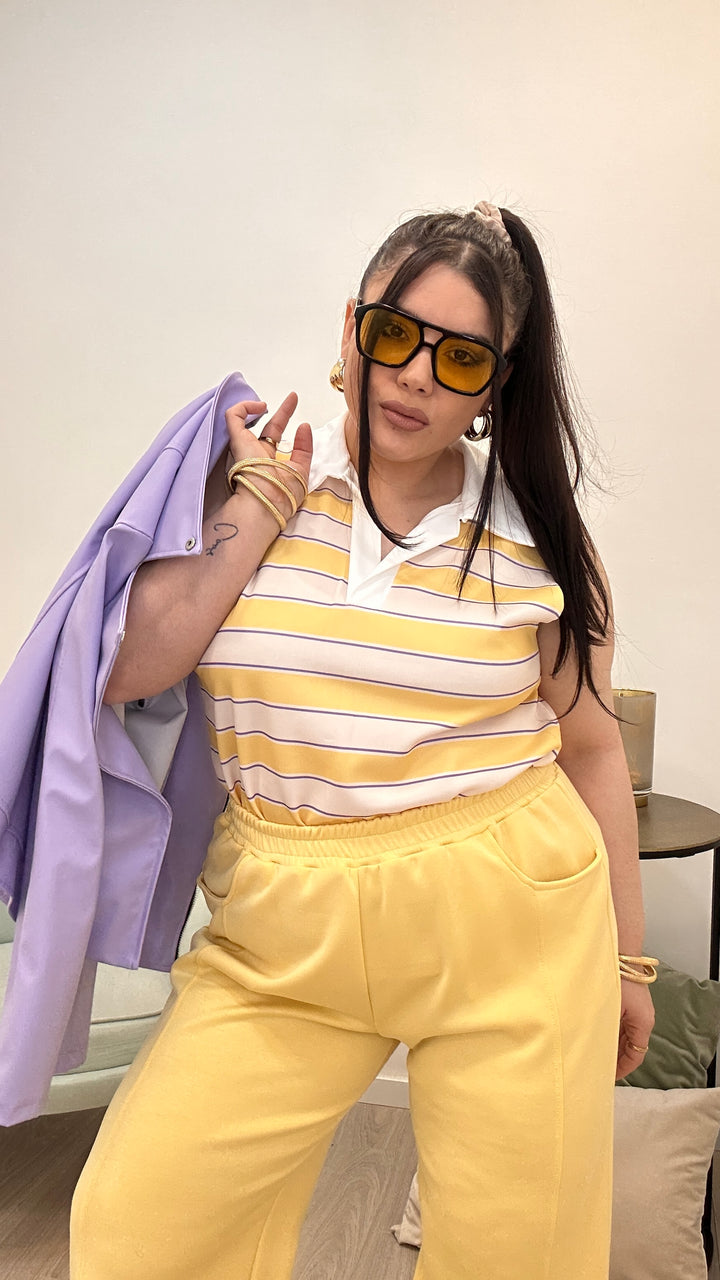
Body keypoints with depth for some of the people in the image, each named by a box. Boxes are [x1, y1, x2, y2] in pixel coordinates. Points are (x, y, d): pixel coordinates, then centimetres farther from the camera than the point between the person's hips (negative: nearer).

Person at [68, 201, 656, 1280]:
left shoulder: (535, 539, -1)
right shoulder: (243, 480, 1)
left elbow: (590, 748, 7)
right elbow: (127, 671, -9)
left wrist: (624, 958, 11)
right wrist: (259, 503, -12)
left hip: (509, 923, 0)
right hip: (286, 934, 1)